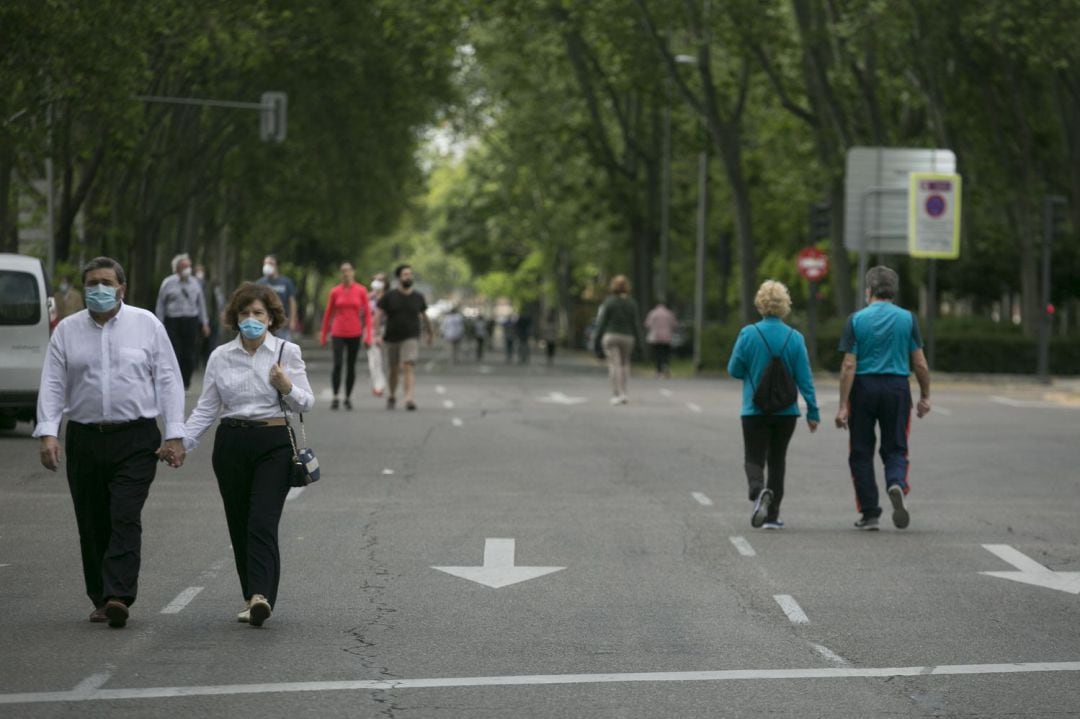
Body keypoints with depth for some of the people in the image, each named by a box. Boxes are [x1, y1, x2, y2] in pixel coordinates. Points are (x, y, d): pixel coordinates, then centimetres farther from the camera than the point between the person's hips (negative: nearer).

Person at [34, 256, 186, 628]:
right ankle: (101, 600, 15)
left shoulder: (147, 325, 3)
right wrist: (48, 432, -8)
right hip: (84, 440, 3)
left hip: (135, 440, -3)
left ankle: (118, 597, -18)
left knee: (126, 520, -13)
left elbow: (168, 380, 2)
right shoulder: (67, 330, 8)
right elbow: (52, 384, 5)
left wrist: (174, 433, -4)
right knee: (92, 526, 6)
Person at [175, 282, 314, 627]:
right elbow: (206, 408, 9)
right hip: (231, 443, 3)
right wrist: (180, 441, -2)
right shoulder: (220, 357, 8)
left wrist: (287, 387, -17)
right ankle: (254, 598, 12)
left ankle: (261, 595, -26)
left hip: (273, 443, -3)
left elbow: (306, 404, 3)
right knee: (239, 524, 4)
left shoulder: (287, 352, 2)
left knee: (262, 521, -16)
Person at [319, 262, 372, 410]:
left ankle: (348, 398, 17)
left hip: (355, 334, 1)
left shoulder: (361, 291, 1)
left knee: (351, 366, 6)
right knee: (337, 364, -13)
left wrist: (368, 335, -6)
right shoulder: (335, 292, 1)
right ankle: (335, 397, -7)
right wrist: (323, 335, 10)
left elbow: (367, 313, 2)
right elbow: (328, 313, 8)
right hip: (338, 333, -1)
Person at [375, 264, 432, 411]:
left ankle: (409, 399, -28)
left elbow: (424, 316, 18)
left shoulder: (418, 297, 3)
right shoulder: (389, 296, -2)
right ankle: (392, 396, 36)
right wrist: (377, 334, -16)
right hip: (392, 338, 1)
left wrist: (429, 333, 30)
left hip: (411, 338, -1)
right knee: (394, 370, 14)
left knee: (409, 367, -18)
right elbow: (379, 315, -5)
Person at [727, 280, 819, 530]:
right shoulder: (795, 338, -5)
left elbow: (734, 370, -2)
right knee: (777, 460, 15)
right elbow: (805, 378, -4)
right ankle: (772, 515, 17)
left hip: (755, 409, -2)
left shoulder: (748, 334, -9)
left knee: (754, 458, 4)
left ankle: (759, 491, -28)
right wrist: (813, 411, 2)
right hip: (786, 411, 2)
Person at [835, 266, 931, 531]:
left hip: (863, 388, -1)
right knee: (895, 449, 10)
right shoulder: (907, 319, 1)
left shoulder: (856, 320, -3)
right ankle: (897, 484, -22)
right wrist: (925, 396, 14)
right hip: (897, 389, 1)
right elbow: (920, 364, 1)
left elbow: (849, 366, -7)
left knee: (862, 452, 9)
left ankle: (869, 514, 9)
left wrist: (843, 406, -6)